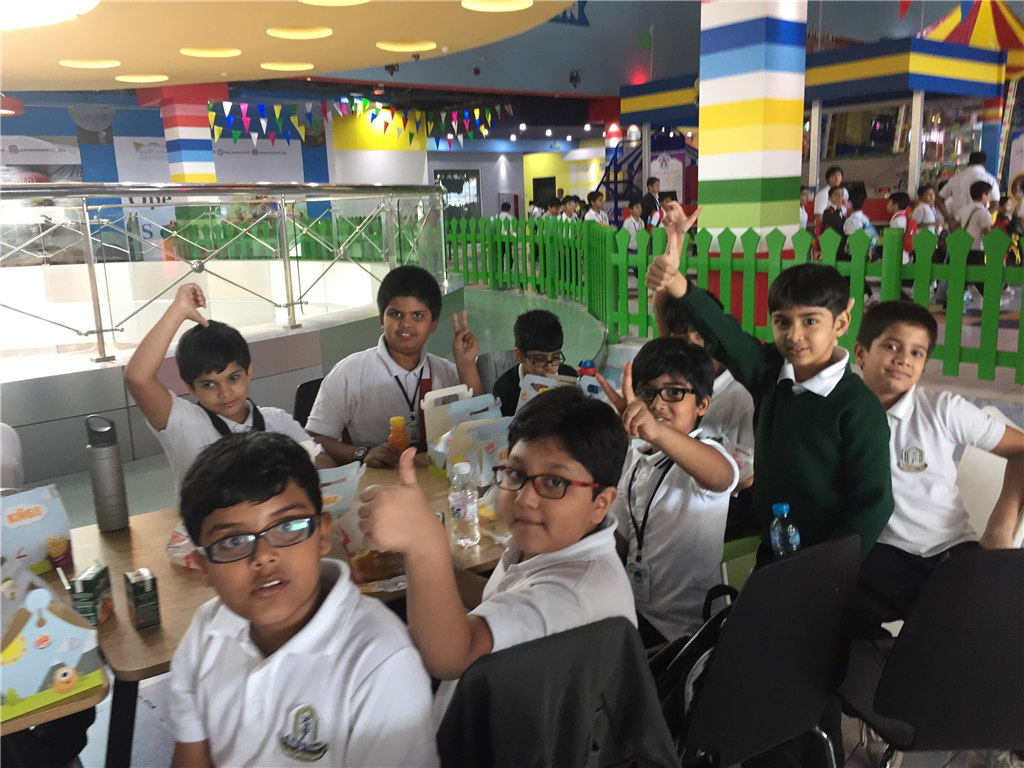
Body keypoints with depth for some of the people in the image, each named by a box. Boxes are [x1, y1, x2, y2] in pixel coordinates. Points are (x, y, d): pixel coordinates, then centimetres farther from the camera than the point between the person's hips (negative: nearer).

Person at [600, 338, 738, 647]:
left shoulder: (702, 452, -17)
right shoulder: (634, 458, 6)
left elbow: (721, 477, -43)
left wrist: (657, 432, -60)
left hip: (681, 627, -6)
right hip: (636, 608, 7)